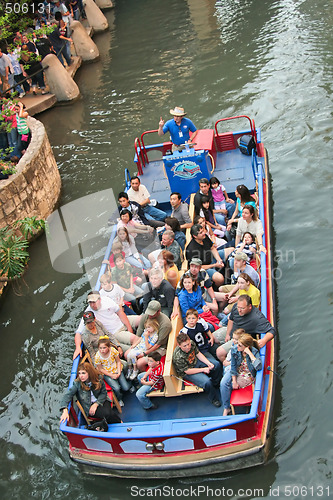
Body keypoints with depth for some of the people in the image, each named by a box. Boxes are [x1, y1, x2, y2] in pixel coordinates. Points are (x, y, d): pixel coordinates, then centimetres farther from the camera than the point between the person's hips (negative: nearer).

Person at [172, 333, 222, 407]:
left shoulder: (191, 343, -17)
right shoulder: (178, 357, -35)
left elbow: (198, 354, -1)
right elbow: (188, 371, -25)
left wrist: (209, 363, -13)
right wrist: (203, 369, -21)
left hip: (196, 362, 7)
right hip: (187, 373, -7)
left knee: (218, 365, 3)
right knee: (207, 382, -25)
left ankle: (215, 385, 28)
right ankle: (214, 399, 4)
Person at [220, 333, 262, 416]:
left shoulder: (254, 352, -27)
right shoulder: (234, 349, -17)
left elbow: (259, 367, -44)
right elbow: (233, 366, -8)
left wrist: (249, 353, -43)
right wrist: (234, 381, -13)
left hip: (248, 374, -3)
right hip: (236, 371, 3)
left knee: (228, 385, -15)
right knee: (224, 383, -19)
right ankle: (226, 408, -5)